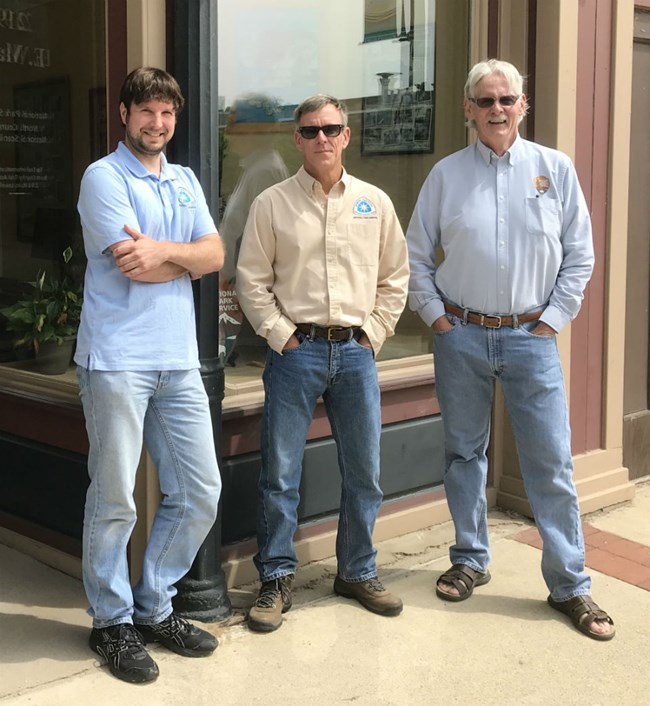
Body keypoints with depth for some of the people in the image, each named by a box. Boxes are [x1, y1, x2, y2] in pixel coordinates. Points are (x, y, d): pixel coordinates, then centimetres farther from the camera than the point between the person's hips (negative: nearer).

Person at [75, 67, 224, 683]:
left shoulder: (184, 181, 18)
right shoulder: (103, 178, -3)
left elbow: (215, 254, 4)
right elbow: (134, 266, -14)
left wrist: (161, 249, -14)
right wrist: (188, 258, 1)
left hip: (179, 361, 7)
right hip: (118, 360, -6)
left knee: (199, 494, 8)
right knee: (114, 500, 1)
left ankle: (153, 608, 24)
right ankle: (112, 622, 17)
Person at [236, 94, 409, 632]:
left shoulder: (375, 202, 8)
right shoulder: (272, 204, 2)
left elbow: (395, 276, 12)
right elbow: (252, 280, 2)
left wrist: (373, 333, 3)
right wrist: (282, 336, -6)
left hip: (356, 351, 3)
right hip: (296, 350, -2)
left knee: (364, 472, 9)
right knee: (280, 472, 1)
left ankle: (358, 572, 25)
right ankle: (277, 579, 14)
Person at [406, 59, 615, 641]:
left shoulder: (554, 169, 2)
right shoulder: (447, 174, 3)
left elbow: (580, 255, 4)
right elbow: (416, 255, 8)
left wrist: (552, 318, -2)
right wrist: (435, 315, 1)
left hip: (531, 336, -1)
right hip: (461, 336, 1)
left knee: (551, 462, -1)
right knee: (464, 453, 12)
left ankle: (570, 584, 9)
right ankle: (470, 560, 28)